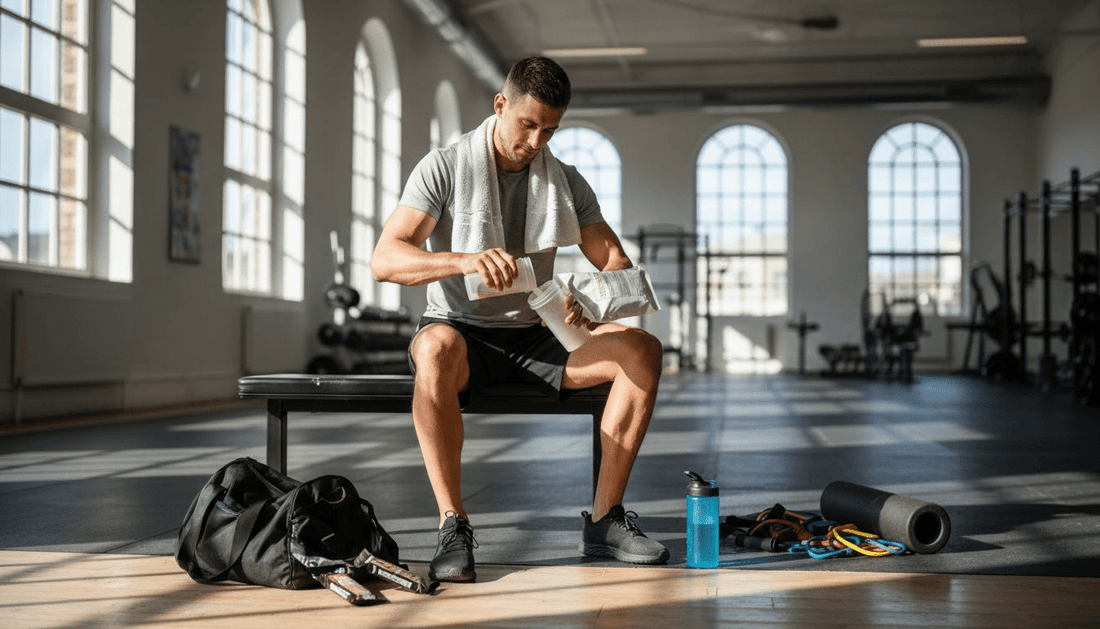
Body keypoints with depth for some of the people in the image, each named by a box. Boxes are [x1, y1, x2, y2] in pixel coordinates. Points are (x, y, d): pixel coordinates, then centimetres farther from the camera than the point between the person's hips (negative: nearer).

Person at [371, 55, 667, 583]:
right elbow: (384, 259, -16)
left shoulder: (566, 182, 8)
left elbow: (617, 264, 4)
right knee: (436, 350, -40)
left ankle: (603, 519, -15)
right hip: (461, 330, -4)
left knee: (642, 349, -18)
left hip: (533, 338, 4)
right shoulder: (444, 169, -5)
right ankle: (453, 526, -33)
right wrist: (465, 261, -35)